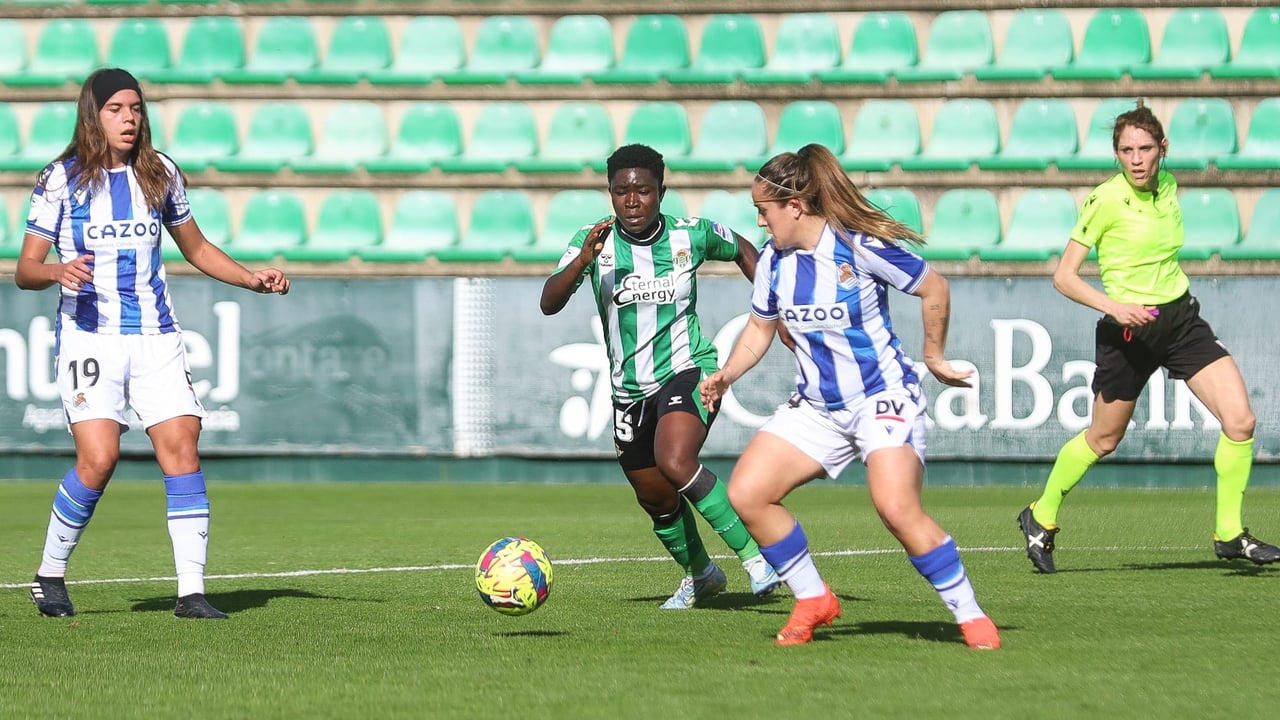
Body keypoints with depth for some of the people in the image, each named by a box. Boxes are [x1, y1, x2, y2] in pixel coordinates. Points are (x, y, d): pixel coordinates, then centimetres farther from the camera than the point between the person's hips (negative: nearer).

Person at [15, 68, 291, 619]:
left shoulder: (160, 175, 9)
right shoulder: (62, 179, -2)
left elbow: (196, 248, 22)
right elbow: (25, 271, -2)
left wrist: (253, 279, 8)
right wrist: (58, 272, -24)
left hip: (155, 336, 4)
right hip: (88, 335, -4)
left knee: (181, 447, -10)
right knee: (99, 457, -17)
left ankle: (191, 592, -8)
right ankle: (50, 575, 4)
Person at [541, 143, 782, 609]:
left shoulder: (691, 235, -7)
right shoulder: (593, 241, -8)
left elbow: (742, 251, 15)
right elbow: (549, 304, -21)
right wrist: (584, 260, -37)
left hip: (688, 371, -3)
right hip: (629, 390, 4)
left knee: (675, 464, -29)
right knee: (656, 500, 13)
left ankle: (755, 556, -21)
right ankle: (699, 575, 40)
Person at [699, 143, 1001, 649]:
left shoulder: (860, 247, -17)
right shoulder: (774, 261, 1)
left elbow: (934, 289, -5)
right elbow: (761, 326, 16)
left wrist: (935, 357, 3)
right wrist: (726, 375, 2)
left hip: (884, 396, -7)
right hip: (816, 406, 7)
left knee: (897, 508, -27)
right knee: (746, 493, -8)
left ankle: (971, 617, -12)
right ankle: (813, 600, 7)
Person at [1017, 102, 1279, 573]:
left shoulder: (1168, 187, 3)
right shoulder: (1106, 200, -16)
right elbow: (1064, 277, -16)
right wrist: (1114, 306, -28)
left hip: (1181, 318, 5)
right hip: (1128, 329, -5)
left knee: (1240, 420, -9)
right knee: (1103, 440, 9)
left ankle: (1229, 534, 3)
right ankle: (1041, 517, 33)